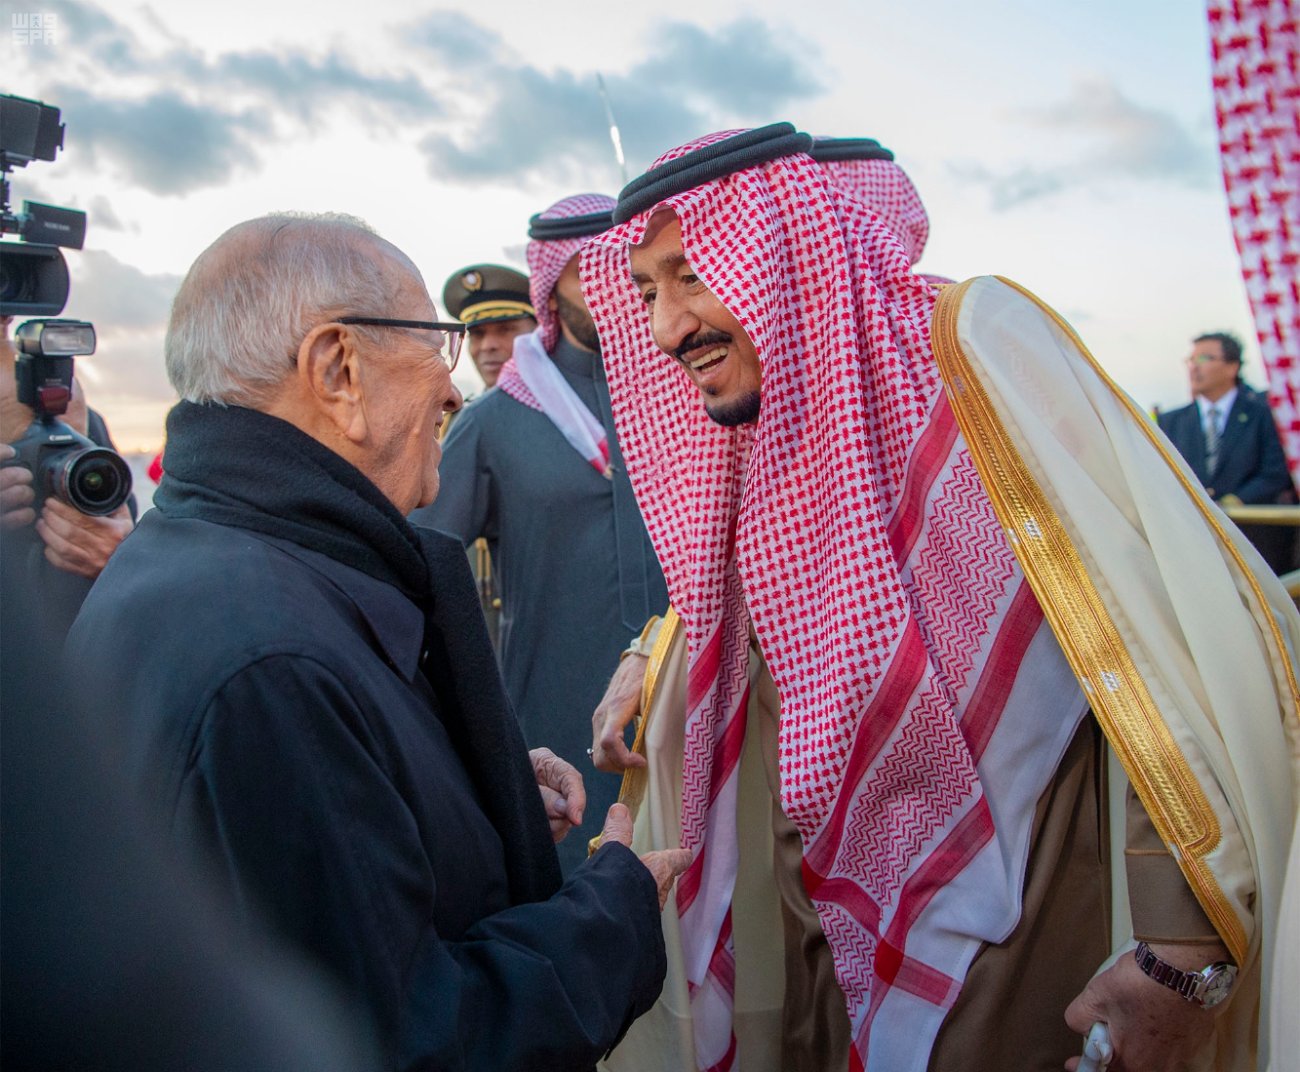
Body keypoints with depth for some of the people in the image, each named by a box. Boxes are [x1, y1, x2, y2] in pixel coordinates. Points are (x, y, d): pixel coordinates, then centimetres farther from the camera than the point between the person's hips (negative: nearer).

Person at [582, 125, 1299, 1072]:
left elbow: (1199, 631, -24)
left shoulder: (973, 348, -20)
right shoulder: (746, 453, -2)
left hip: (1009, 953, -5)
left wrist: (1183, 957, -25)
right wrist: (654, 660, 3)